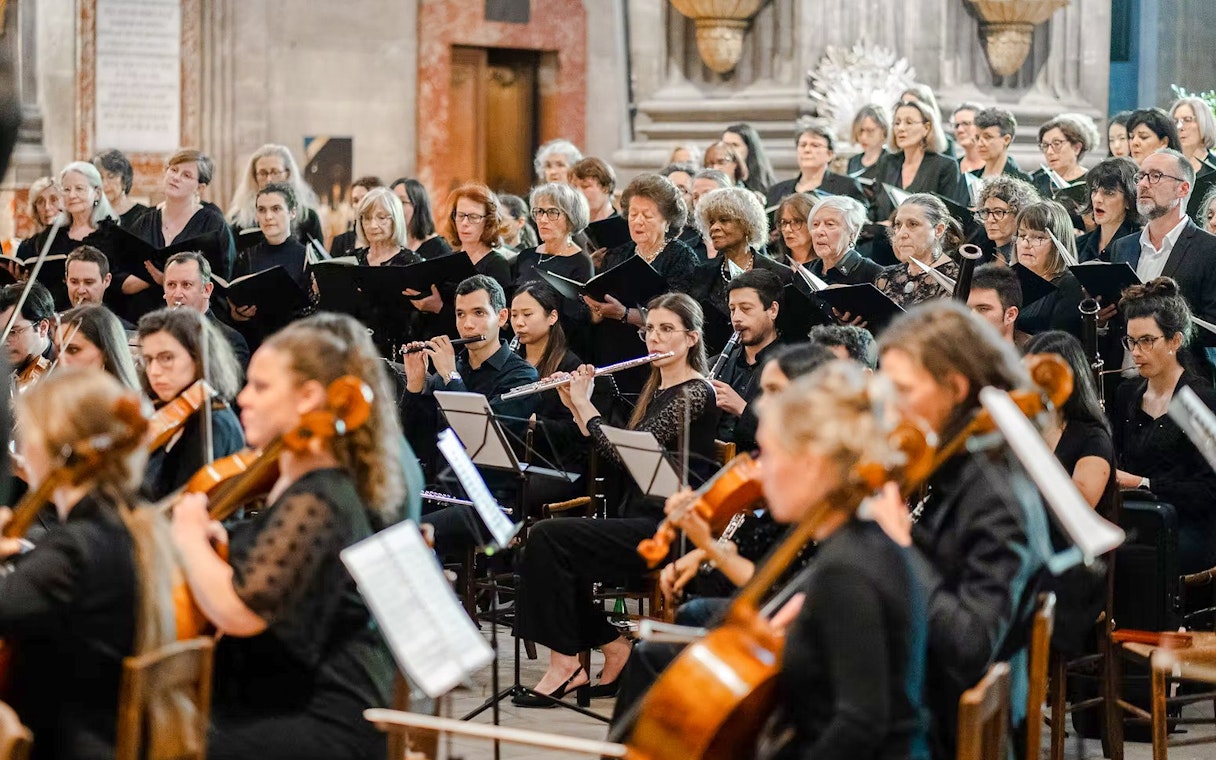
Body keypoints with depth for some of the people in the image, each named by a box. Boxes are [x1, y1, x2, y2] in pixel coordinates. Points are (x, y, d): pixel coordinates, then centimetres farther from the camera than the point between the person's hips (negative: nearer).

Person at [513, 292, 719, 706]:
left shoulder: (694, 394, -11)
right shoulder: (656, 389, 18)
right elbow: (614, 453, 17)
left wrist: (585, 405, -8)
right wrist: (575, 408, 9)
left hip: (667, 532, -9)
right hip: (638, 520, 9)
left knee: (548, 537, -20)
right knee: (548, 544, -11)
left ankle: (565, 664, -13)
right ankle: (614, 647, -2)